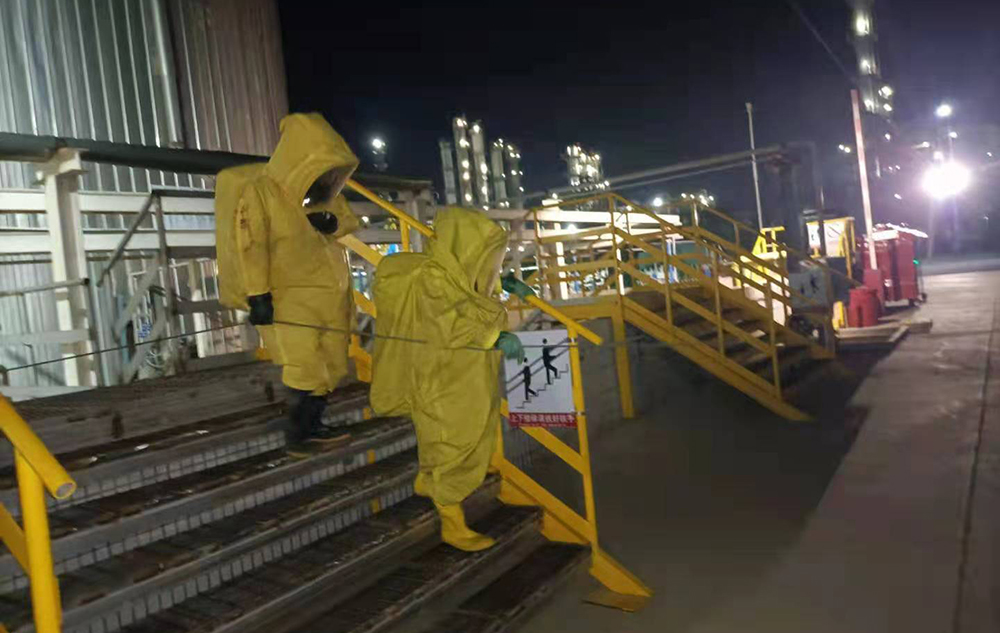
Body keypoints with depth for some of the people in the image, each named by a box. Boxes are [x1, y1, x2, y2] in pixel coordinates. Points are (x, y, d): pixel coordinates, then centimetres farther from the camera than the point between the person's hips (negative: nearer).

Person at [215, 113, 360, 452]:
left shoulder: (324, 191, 5)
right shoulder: (259, 191, -15)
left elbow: (349, 219, 17)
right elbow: (249, 246, -18)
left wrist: (334, 222, -7)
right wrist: (258, 295, -20)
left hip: (331, 296, 7)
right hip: (291, 298, -7)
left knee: (331, 367, 12)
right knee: (305, 369, -11)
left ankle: (312, 425, 27)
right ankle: (296, 433, 7)